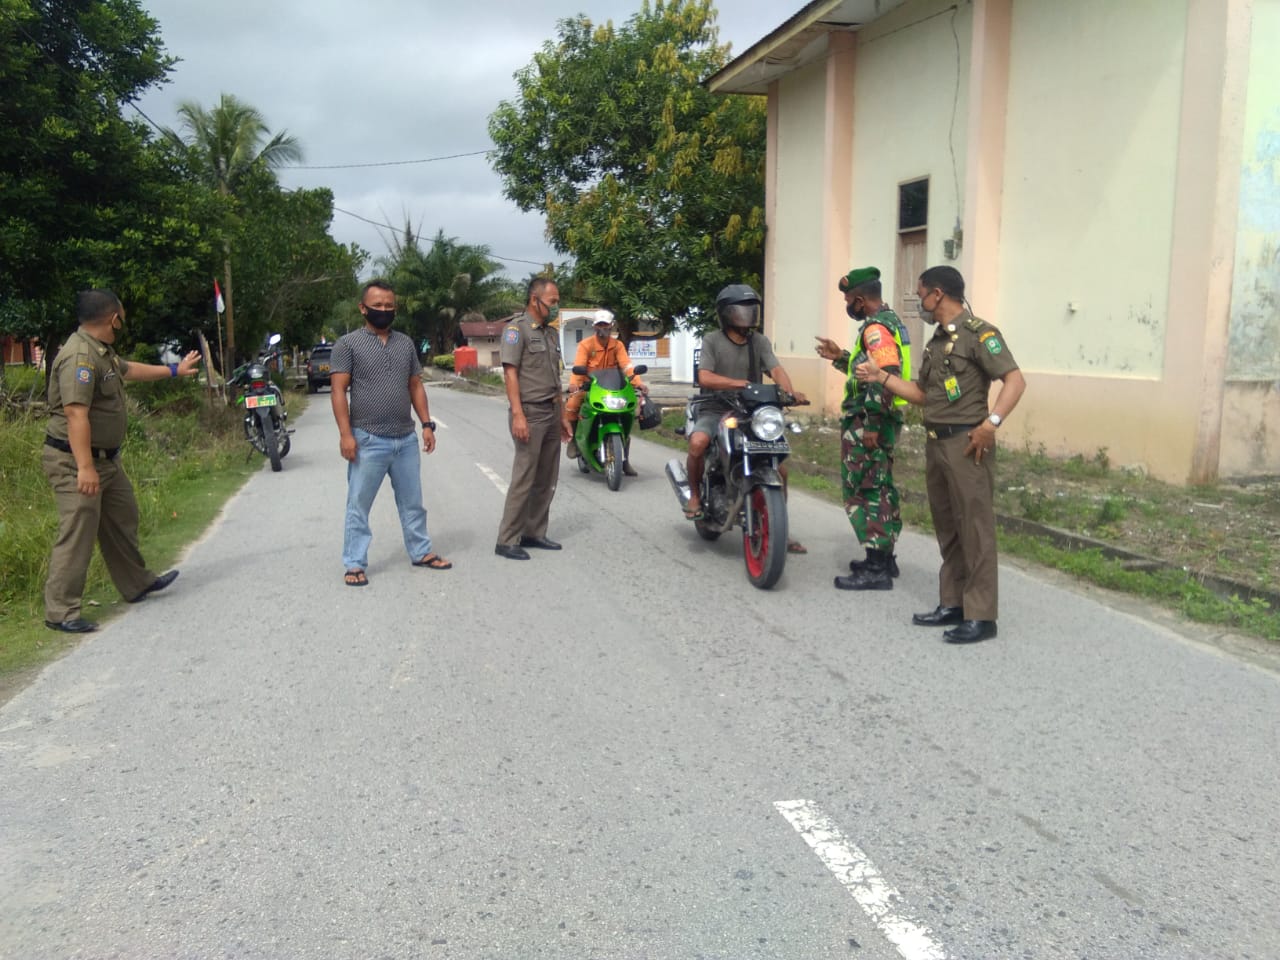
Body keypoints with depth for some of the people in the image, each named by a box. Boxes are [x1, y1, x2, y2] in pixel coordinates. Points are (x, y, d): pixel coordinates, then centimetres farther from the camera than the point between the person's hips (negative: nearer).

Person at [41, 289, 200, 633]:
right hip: (75, 462, -11)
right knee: (77, 534, -9)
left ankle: (137, 584, 36)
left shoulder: (101, 352, 10)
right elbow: (76, 414, -30)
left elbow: (129, 369, 32)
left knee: (122, 521, 21)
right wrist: (85, 467, -33)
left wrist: (174, 370, 45)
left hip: (106, 459, 11)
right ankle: (60, 612, -2)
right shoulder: (79, 356, -23)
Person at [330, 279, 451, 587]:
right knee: (358, 506, 3)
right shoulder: (348, 344, -4)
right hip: (368, 440, -5)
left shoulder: (405, 342, 12)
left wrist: (427, 424, 6)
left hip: (406, 439, 5)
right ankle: (355, 564, 11)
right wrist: (345, 434, -16)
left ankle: (421, 552, 28)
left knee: (412, 502, 15)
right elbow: (338, 391, -8)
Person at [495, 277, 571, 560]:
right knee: (523, 479, -8)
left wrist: (563, 417, 17)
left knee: (546, 480, 10)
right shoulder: (517, 329, -7)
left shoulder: (551, 333, 17)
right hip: (530, 413, -8)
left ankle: (534, 533, 19)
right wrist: (517, 415, -22)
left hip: (551, 414, 8)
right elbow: (510, 373, -14)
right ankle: (507, 541, -2)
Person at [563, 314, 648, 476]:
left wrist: (638, 383, -28)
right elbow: (578, 366, -22)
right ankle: (573, 438, -3)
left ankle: (625, 461, 6)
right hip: (587, 387, -3)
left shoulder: (618, 345, 2)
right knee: (571, 405, -30)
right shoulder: (586, 345, -7)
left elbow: (627, 365, -11)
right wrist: (573, 383, -42)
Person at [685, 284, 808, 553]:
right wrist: (738, 383, -31)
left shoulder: (760, 341, 7)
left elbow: (775, 369, -8)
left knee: (779, 468, -4)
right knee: (698, 442, -36)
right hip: (715, 410, -4)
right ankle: (695, 494, -9)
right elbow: (704, 377, -16)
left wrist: (789, 391, -30)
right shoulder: (712, 340, -3)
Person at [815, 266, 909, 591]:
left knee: (862, 491, -7)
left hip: (866, 424, -11)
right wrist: (840, 358, 21)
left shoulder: (876, 328, -16)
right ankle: (883, 558, 26)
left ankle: (876, 570, -5)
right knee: (880, 490, 16)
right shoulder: (890, 322, 17)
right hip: (879, 421, 11)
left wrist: (872, 425, -25)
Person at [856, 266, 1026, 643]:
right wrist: (881, 377, 13)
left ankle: (981, 616, -2)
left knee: (975, 529, -6)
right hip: (936, 443, 9)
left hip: (966, 444, -9)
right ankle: (952, 604, 21)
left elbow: (1015, 380, -17)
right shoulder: (937, 340, 17)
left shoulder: (977, 333, -10)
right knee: (947, 528, 12)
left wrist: (991, 423, -26)